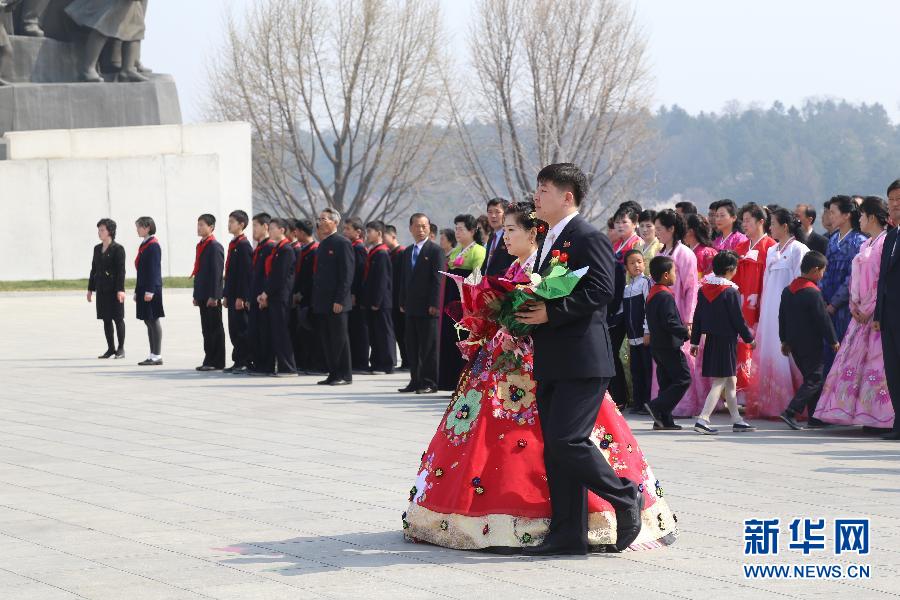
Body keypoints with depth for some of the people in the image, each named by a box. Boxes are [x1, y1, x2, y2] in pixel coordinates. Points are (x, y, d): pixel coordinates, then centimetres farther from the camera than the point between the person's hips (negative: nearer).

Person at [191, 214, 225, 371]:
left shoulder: (215, 246, -11)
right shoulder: (201, 245, 16)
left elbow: (216, 272, -16)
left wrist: (213, 296, -19)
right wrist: (196, 295, 17)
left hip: (211, 296, -9)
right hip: (202, 296, 9)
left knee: (215, 328, -4)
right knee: (206, 329, 10)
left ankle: (216, 362, -1)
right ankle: (209, 360, 14)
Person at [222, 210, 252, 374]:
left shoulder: (244, 245, -12)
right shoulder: (233, 244, 17)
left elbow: (246, 272, -17)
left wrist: (241, 297, -20)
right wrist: (226, 295, 18)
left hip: (240, 297, -9)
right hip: (232, 295, 9)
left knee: (242, 329, -6)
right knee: (234, 330, 10)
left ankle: (244, 362, -3)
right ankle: (238, 362, 13)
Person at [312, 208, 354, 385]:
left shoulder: (342, 244, -9)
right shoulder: (322, 244, 17)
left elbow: (347, 274, -14)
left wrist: (339, 300, -19)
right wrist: (316, 300, 14)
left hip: (336, 303, -8)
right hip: (322, 302, 8)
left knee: (340, 339, -3)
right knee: (327, 340, 10)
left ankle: (345, 375, 2)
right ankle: (333, 374, 15)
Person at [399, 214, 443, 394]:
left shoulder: (435, 251, -5)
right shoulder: (407, 252, 16)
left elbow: (438, 279, -10)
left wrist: (434, 304, -15)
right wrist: (403, 302, 13)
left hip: (428, 307, -7)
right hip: (411, 307, 7)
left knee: (429, 346, -2)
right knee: (412, 346, 8)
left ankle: (430, 382, 2)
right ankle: (416, 381, 14)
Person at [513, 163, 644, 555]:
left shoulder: (589, 239, -9)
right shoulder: (549, 241, 20)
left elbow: (600, 292, -20)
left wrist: (550, 313, -21)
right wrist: (529, 311, 7)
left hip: (581, 361, -9)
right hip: (551, 364, 9)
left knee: (566, 440, -16)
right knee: (554, 449, 7)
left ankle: (625, 498, 3)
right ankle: (568, 534, 10)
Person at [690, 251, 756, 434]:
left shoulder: (703, 289, 5)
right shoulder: (730, 291, -15)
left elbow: (697, 316, 9)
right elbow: (738, 319, -12)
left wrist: (695, 341, 15)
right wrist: (749, 338, 1)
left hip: (710, 339, 7)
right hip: (727, 340, -7)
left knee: (731, 381, 16)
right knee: (720, 382, -4)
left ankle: (736, 420, 21)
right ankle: (703, 419, -13)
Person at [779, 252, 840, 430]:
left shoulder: (787, 290, 8)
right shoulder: (813, 293, -17)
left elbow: (782, 317, 14)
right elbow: (823, 320, -14)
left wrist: (785, 340, 22)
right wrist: (833, 341, -4)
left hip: (794, 343, 8)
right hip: (811, 345, -8)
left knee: (810, 377, 16)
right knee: (814, 380, -4)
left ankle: (814, 416, 18)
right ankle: (791, 412, -16)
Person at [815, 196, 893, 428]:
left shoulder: (886, 242, -9)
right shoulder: (865, 245, 19)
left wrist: (869, 309, -14)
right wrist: (854, 306, 5)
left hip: (877, 312, -9)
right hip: (861, 313, 9)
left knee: (876, 360, -9)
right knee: (853, 358, 5)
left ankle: (880, 414, -7)